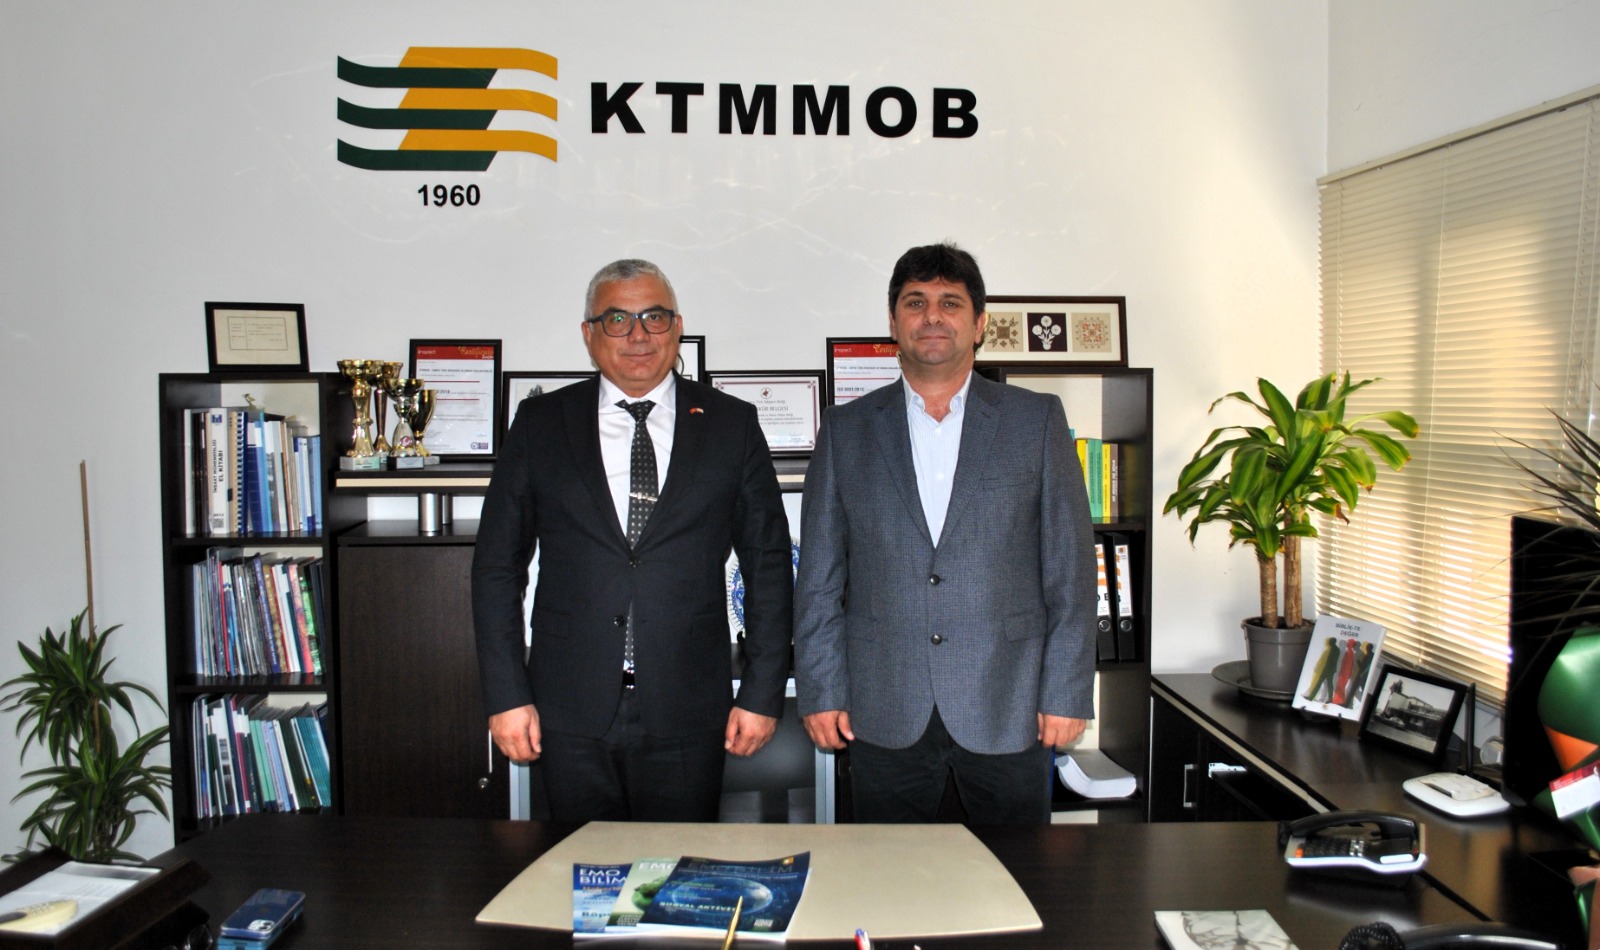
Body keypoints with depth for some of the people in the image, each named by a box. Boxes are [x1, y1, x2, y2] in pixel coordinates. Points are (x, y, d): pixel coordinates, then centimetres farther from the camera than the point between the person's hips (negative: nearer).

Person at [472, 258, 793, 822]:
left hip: (687, 714, 0)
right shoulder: (541, 423, 6)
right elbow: (498, 565, 5)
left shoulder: (731, 425, 4)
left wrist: (762, 693, 1)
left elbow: (769, 565, 5)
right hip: (571, 715, 1)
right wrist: (507, 695, -1)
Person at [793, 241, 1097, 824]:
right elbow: (820, 577, 6)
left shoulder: (1037, 420, 4)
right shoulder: (846, 429, 6)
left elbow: (1070, 567, 2)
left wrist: (1068, 691, -2)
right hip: (884, 714, 1)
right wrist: (820, 691, 1)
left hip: (1007, 709, 0)